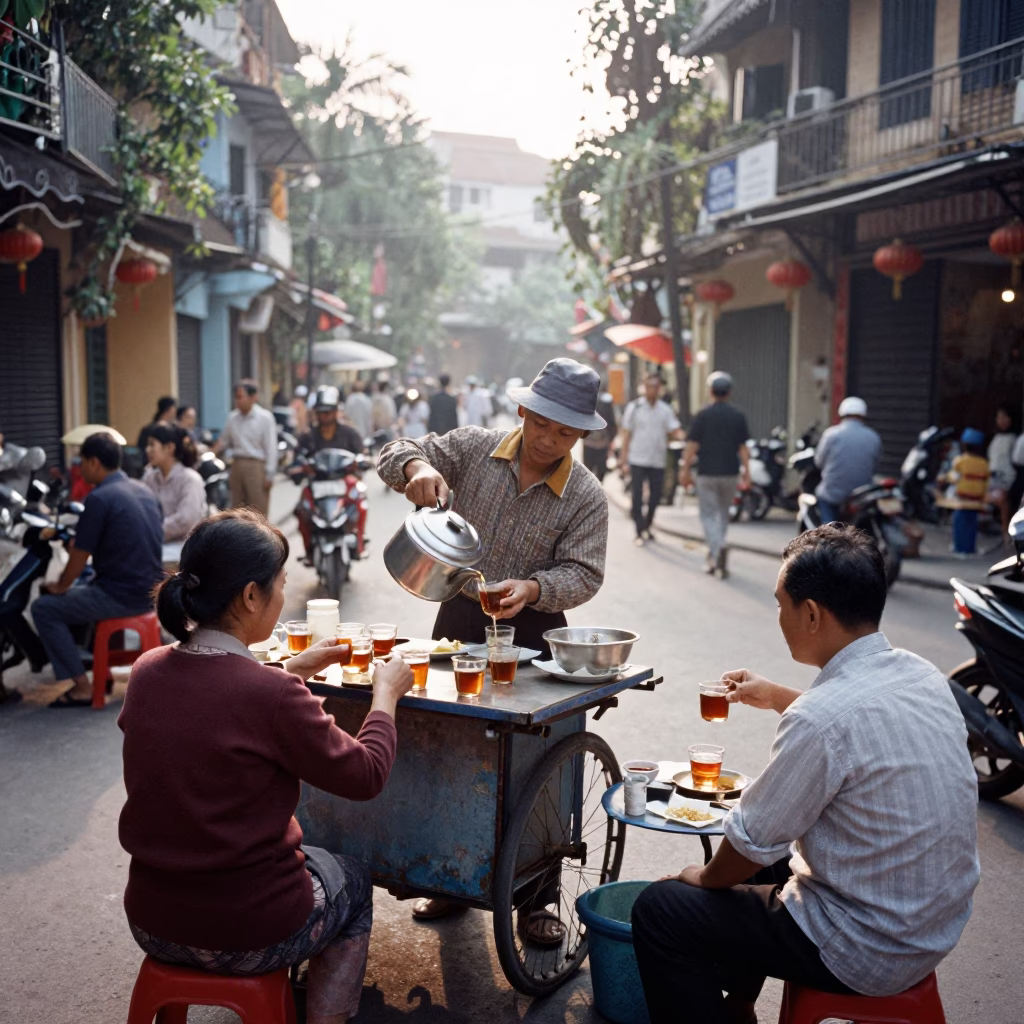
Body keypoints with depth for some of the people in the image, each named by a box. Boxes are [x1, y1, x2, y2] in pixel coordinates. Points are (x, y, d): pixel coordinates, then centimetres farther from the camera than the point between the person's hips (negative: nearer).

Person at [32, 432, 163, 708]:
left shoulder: (99, 498, -16)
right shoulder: (144, 490, 10)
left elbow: (79, 555, -12)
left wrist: (60, 586, 8)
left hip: (122, 596, -9)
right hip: (150, 591, 9)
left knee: (44, 608, 5)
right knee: (79, 591, 29)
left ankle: (81, 686, 3)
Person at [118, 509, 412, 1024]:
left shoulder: (147, 670, -7)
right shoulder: (273, 694, -26)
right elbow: (365, 775, -12)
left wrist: (294, 669, 18)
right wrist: (386, 691, 2)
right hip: (248, 937, -5)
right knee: (353, 877, 26)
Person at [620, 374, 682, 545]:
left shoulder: (666, 409, 7)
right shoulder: (634, 407, 0)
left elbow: (675, 431, 0)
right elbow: (627, 434, 1)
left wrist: (680, 435, -25)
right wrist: (623, 459, -4)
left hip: (658, 461, 3)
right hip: (638, 460, -3)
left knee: (656, 496, 8)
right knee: (637, 497, -4)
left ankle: (647, 526, 28)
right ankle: (640, 533, 1)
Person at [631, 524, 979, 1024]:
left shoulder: (820, 719, -30)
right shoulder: (923, 676, -4)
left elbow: (750, 842, -16)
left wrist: (706, 877, 3)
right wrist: (777, 696, 24)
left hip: (867, 953, -8)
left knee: (657, 910, 0)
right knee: (763, 855, 28)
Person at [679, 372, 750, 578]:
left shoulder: (703, 415, -6)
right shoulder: (738, 416, 1)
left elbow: (692, 445, -8)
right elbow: (743, 447, 0)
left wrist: (685, 470, -1)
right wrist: (746, 472, 5)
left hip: (706, 472, -3)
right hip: (730, 472, 3)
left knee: (709, 515, 2)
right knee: (723, 514, 18)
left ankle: (718, 549, -20)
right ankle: (714, 554, 26)